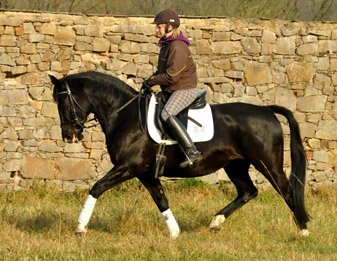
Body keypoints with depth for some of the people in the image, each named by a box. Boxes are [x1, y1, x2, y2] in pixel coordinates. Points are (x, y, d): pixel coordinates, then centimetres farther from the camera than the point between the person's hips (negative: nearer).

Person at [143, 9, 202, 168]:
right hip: (173, 91, 11)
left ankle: (191, 152, -38)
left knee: (166, 114, -33)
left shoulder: (178, 47, -20)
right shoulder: (167, 45, 13)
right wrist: (152, 79, 6)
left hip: (185, 90, -11)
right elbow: (163, 70, 24)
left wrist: (152, 81, -13)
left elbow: (171, 75, -24)